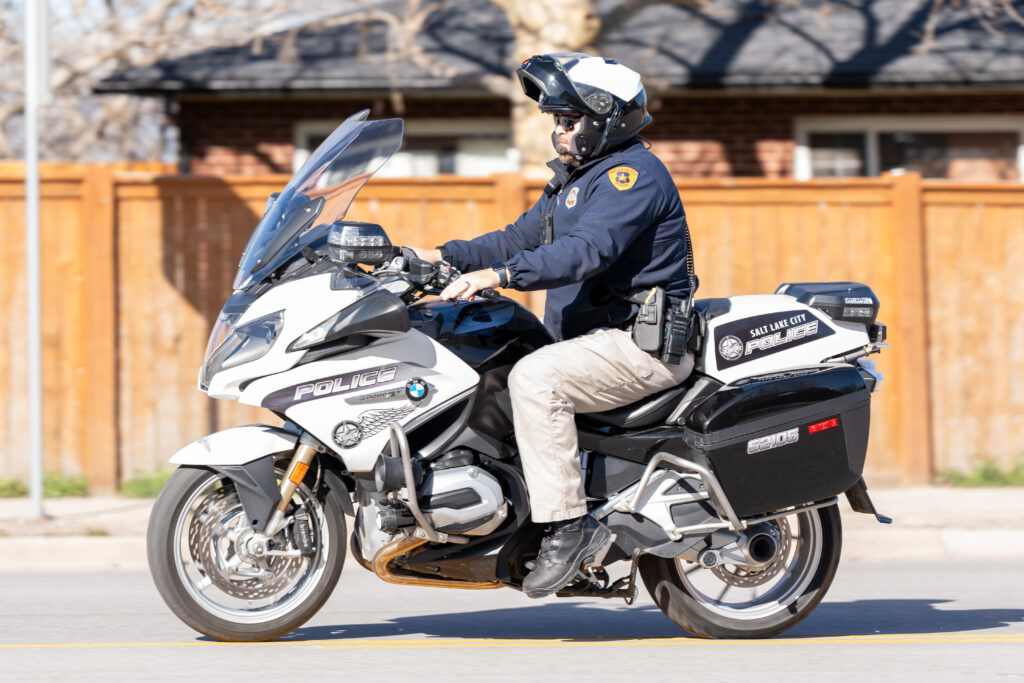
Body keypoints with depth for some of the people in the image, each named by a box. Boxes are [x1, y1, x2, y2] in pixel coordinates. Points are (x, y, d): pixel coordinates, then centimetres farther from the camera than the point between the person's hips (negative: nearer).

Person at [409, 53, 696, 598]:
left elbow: (587, 250, -29)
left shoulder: (633, 174, -14)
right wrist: (444, 257, 10)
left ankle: (567, 526, -27)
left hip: (644, 343, -11)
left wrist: (499, 274, -37)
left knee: (534, 378, -30)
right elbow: (521, 239, 23)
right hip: (594, 338, 11)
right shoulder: (576, 178, 20)